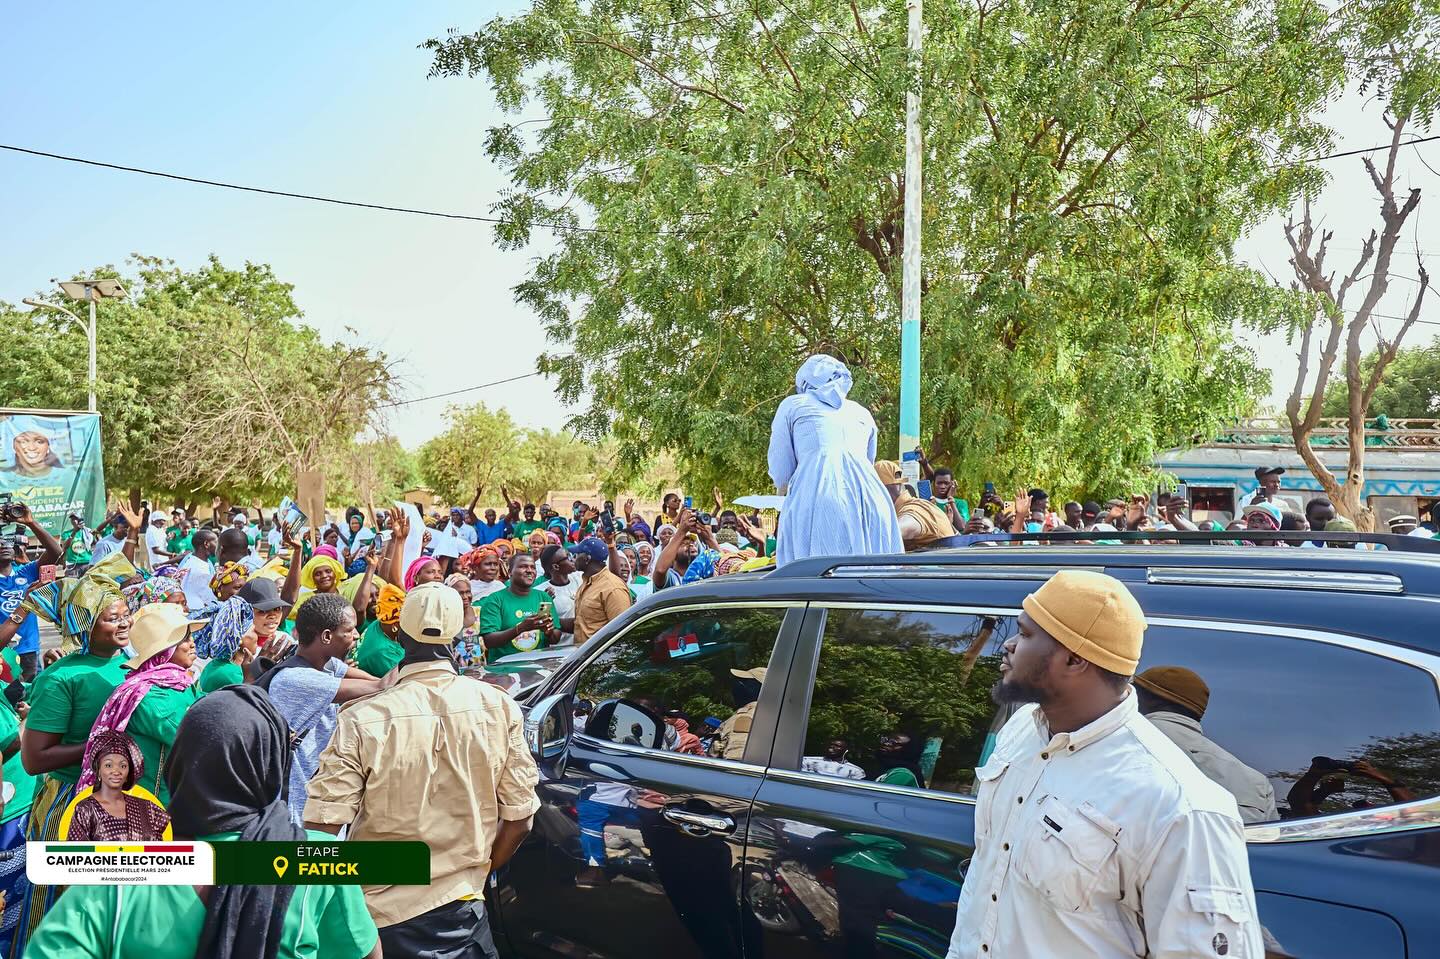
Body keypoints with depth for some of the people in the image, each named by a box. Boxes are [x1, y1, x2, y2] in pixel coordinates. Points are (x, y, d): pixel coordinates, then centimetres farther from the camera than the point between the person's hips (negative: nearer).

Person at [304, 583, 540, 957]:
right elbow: (519, 817, -3)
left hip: (378, 915, -1)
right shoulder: (500, 708, -10)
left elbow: (323, 829, -15)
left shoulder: (362, 721, -18)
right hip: (461, 910, 1)